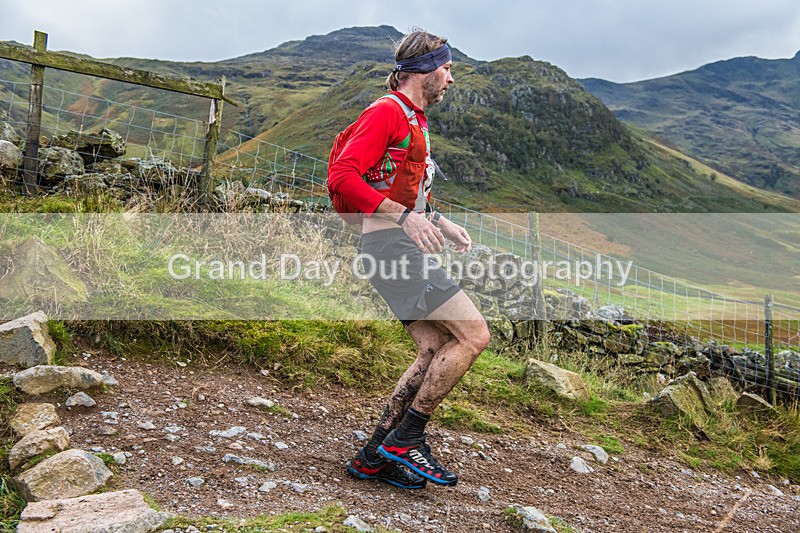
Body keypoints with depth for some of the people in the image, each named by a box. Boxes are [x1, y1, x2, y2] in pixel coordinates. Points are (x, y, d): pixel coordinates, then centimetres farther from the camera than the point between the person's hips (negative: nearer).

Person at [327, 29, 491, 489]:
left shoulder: (415, 120, 25)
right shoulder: (387, 111, -7)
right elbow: (343, 177, -19)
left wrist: (440, 223, 16)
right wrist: (405, 216, -25)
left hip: (406, 246, 10)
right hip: (391, 242, -10)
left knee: (436, 351, 6)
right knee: (474, 335, -12)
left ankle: (375, 456, 12)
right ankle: (406, 439, -3)